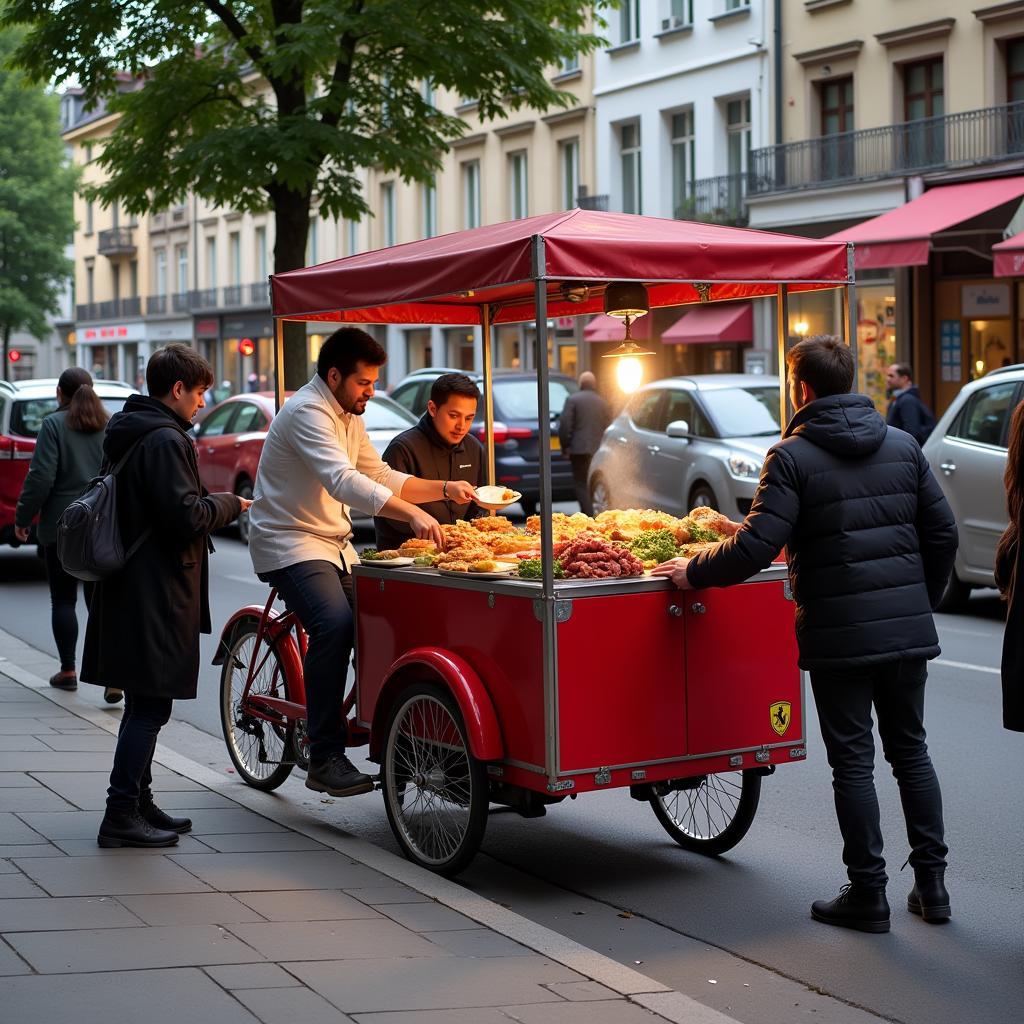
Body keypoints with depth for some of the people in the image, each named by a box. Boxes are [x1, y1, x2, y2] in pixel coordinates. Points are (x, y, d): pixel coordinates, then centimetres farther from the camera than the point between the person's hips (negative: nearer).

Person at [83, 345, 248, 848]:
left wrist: (214, 505, 16)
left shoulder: (126, 433, 15)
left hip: (129, 587, 10)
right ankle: (121, 816, -3)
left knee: (143, 704, 18)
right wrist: (229, 503, -6)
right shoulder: (165, 439, -17)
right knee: (150, 706, -5)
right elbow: (186, 515, -23)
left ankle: (139, 802, 26)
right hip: (157, 593, -10)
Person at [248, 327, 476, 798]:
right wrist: (412, 513, -41)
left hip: (335, 544, 10)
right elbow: (344, 481, -32)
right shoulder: (307, 412, -17)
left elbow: (381, 477, 17)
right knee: (334, 626, -29)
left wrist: (444, 489, 2)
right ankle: (325, 759, -26)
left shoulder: (347, 416, 14)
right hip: (290, 543, -10)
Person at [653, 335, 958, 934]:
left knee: (852, 760, 3)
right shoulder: (903, 447, 8)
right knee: (911, 750, 16)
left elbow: (756, 547, -15)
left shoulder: (793, 457, -8)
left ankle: (868, 895, 8)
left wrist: (693, 572, -1)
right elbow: (943, 534, 8)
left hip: (840, 634, -5)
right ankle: (932, 883, 18)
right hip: (909, 629, 5)